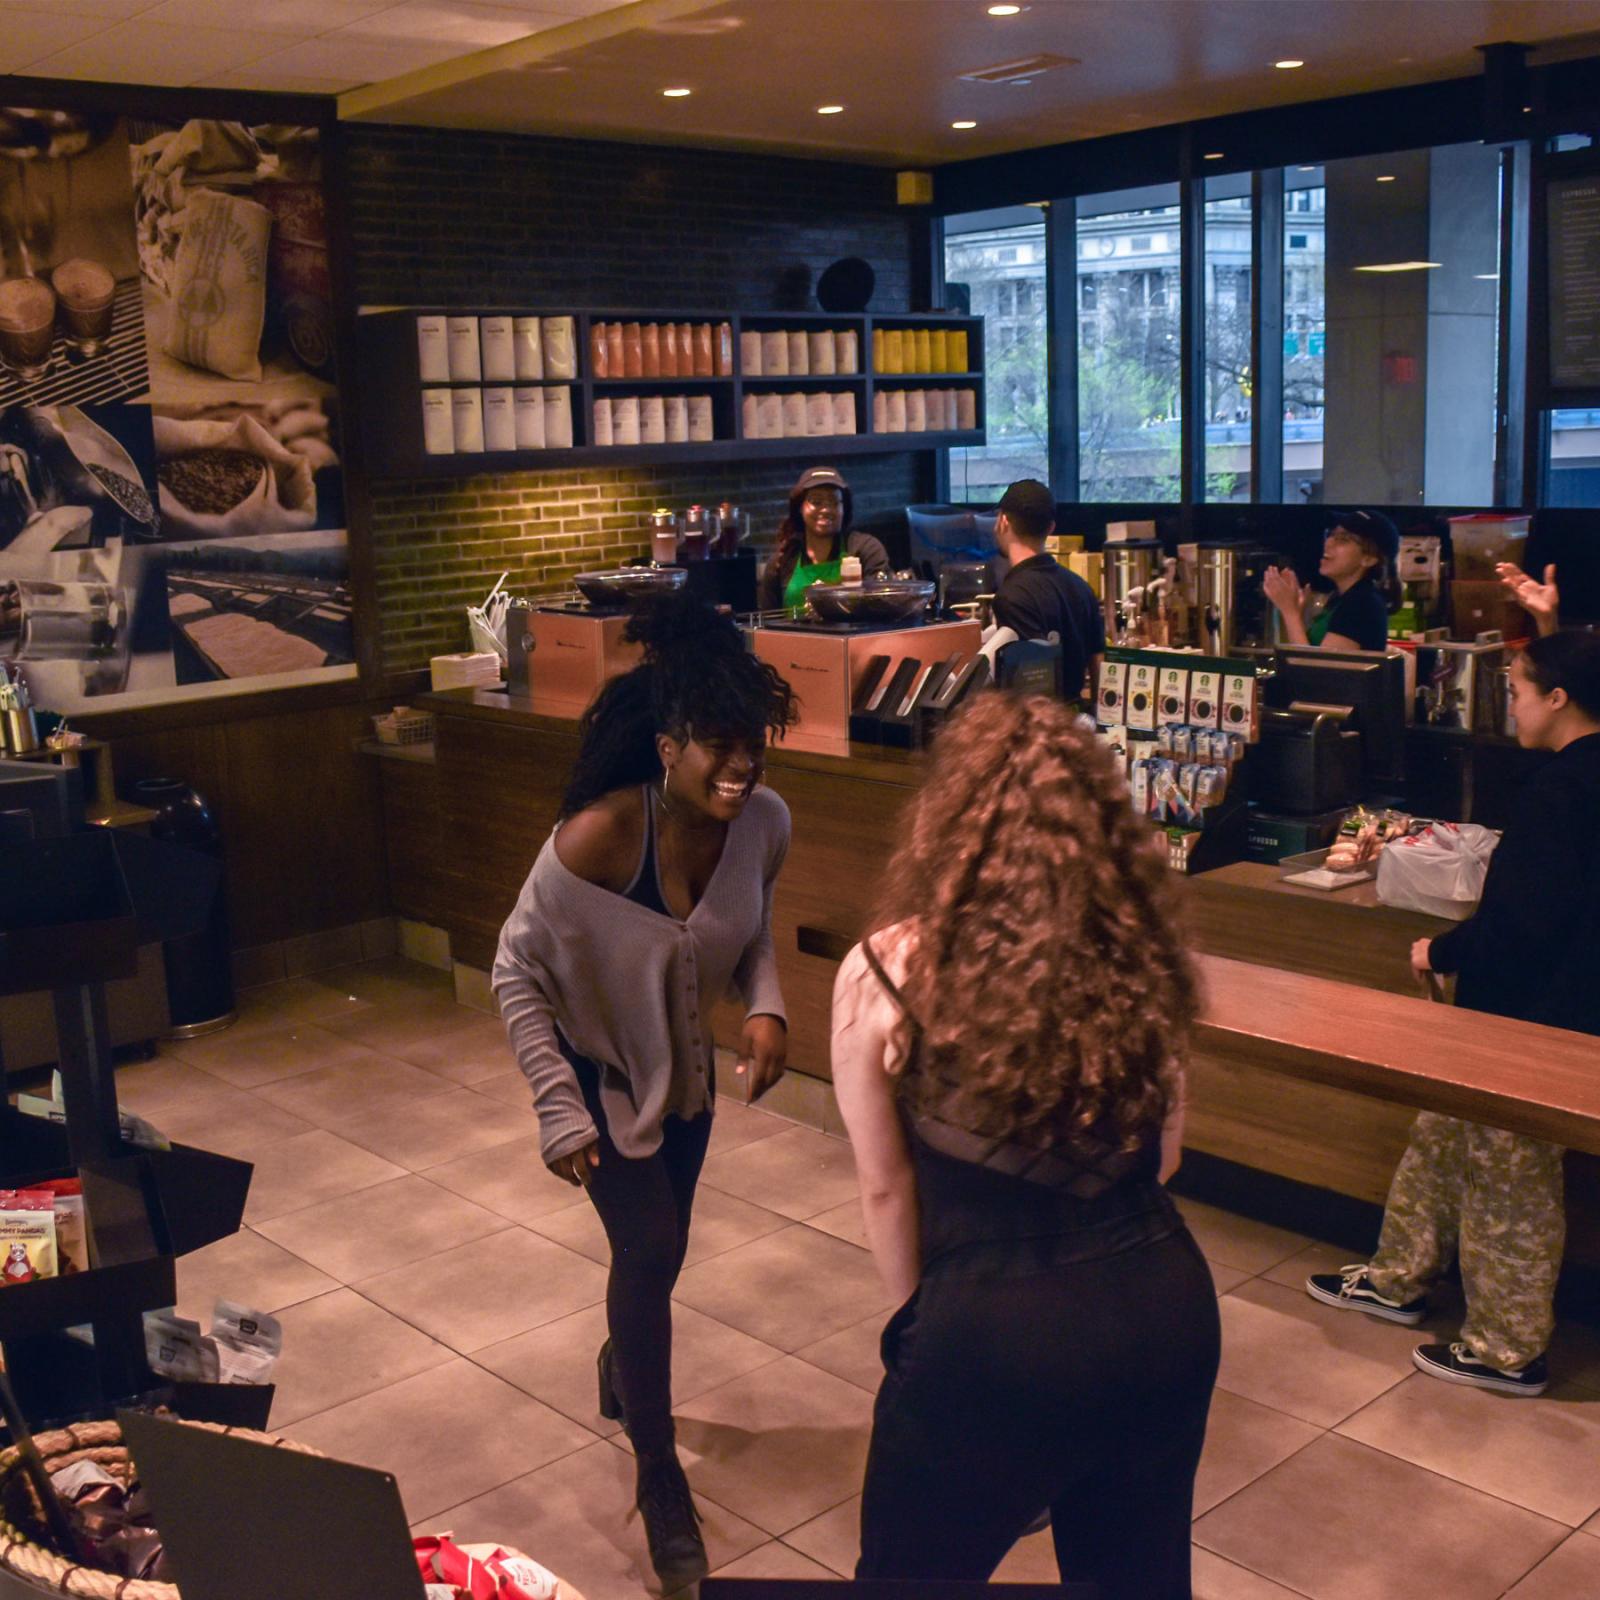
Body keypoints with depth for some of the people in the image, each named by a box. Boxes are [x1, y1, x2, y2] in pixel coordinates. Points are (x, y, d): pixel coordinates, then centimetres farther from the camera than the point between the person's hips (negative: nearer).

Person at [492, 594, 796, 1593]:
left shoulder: (765, 823, -20)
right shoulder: (598, 837, -35)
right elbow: (518, 975, -22)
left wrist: (766, 1008, -20)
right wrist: (560, 1111, -23)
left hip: (686, 1068, 5)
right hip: (598, 1067, -5)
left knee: (660, 1251, 20)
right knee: (649, 1253, -10)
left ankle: (625, 1369, 53)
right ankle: (662, 1484, 11)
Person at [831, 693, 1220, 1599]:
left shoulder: (887, 973, -11)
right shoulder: (1139, 954, 1)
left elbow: (888, 1189, -2)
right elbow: (1164, 1152, 9)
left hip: (997, 1329, -4)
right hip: (1167, 1307, 5)